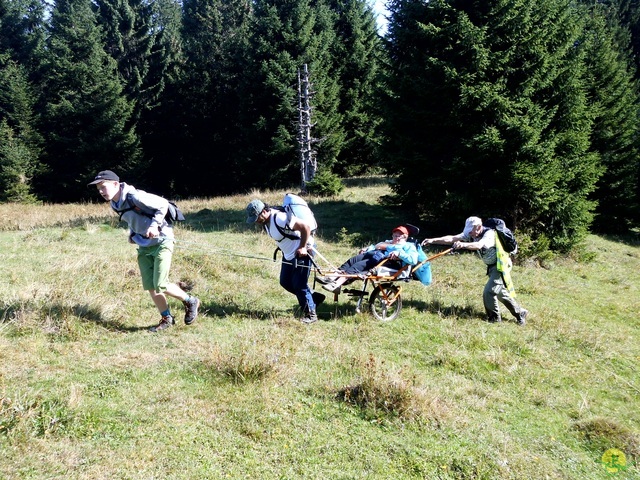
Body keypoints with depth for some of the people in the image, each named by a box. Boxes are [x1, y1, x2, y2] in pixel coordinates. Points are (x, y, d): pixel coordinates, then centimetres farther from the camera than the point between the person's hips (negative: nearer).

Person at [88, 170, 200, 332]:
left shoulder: (135, 196, -22)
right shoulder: (115, 204, 3)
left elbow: (163, 204, -18)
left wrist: (154, 224, -26)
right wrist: (132, 234, 4)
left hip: (161, 243, -8)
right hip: (144, 246, 8)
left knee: (160, 285, -12)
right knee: (150, 287, 4)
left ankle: (190, 302, 11)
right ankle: (166, 318, 21)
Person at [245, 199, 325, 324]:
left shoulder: (280, 219, -30)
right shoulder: (266, 221, 0)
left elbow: (306, 226, -28)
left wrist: (302, 247, -24)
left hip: (301, 252, -10)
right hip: (289, 254, 10)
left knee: (299, 285, -6)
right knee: (285, 282, 14)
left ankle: (310, 314, 9)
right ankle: (314, 297, 28)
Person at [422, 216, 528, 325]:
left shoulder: (489, 233, -27)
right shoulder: (470, 234, -6)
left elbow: (479, 245, -47)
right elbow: (451, 239, -15)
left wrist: (463, 244, -65)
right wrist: (433, 240, -26)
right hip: (491, 267, 9)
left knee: (488, 292, -15)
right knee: (500, 292, 18)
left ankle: (494, 319, 2)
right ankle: (520, 313, 33)